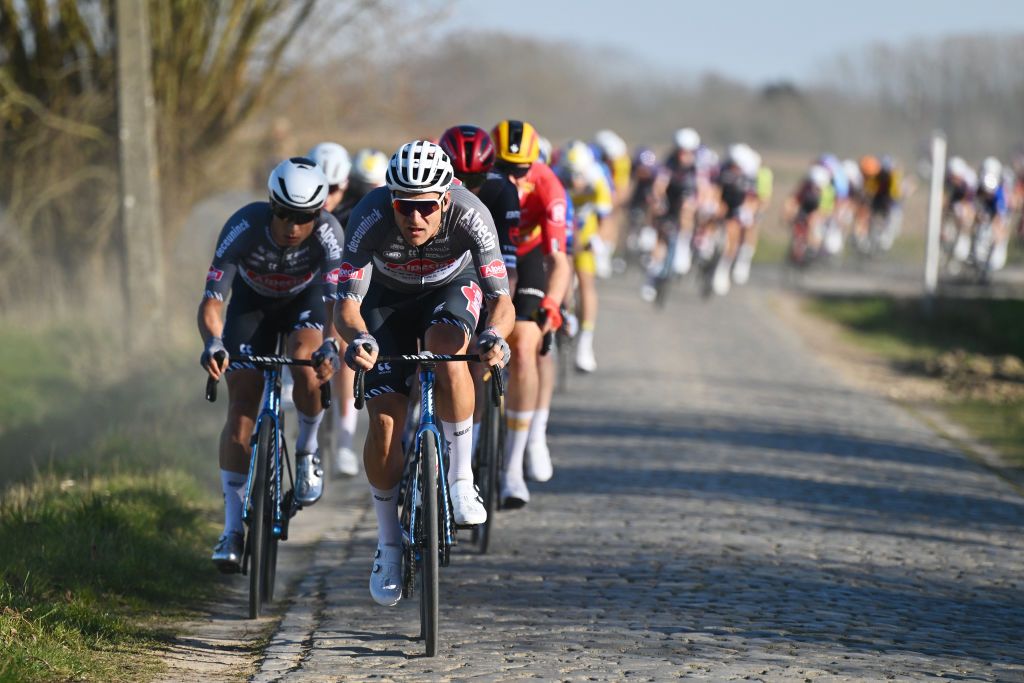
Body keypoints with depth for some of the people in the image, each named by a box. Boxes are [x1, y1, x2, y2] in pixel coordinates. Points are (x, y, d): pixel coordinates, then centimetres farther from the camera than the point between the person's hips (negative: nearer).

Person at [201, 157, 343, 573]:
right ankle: (233, 528, -8)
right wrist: (212, 342, -57)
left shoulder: (328, 232, -34)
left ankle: (307, 452, -1)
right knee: (242, 401, -11)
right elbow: (211, 301, -37)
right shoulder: (244, 227, -35)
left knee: (306, 363, -31)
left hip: (305, 298, 0)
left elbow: (337, 300, -42)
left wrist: (330, 345, -62)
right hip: (253, 299, 0)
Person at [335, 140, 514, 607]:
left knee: (445, 346, -36)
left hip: (452, 288, 0)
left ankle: (461, 479, -21)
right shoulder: (370, 218, -35)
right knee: (385, 422, -11)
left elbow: (502, 300, -37)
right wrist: (358, 338, -58)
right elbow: (346, 304, -35)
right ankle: (388, 546, 8)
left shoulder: (470, 216, -35)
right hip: (388, 297, 1)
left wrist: (495, 335, -59)